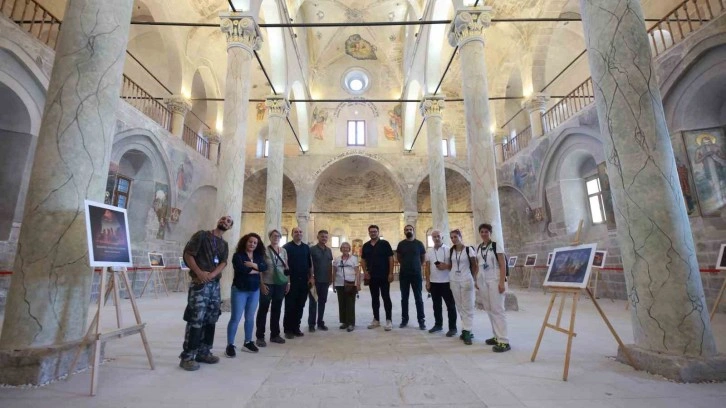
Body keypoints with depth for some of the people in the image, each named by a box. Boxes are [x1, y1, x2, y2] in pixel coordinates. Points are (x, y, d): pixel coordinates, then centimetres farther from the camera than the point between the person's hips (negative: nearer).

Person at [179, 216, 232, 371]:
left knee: (211, 319, 10)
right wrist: (199, 272, -18)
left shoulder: (224, 244, 15)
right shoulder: (202, 235, 0)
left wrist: (212, 274, -17)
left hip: (215, 284, 6)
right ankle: (188, 356, 2)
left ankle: (203, 352, 22)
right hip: (200, 283, -6)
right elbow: (187, 254, -7)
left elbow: (223, 263, 2)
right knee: (196, 319, -8)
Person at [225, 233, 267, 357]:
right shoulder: (238, 255, -7)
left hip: (255, 291, 5)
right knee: (235, 318, -2)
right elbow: (241, 269, -22)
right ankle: (230, 345, 8)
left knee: (250, 318, 12)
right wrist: (256, 271, -10)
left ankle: (248, 342, 23)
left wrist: (253, 265, -21)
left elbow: (265, 267, -7)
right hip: (239, 290, -5)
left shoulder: (259, 256, 9)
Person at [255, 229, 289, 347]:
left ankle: (275, 334, 24)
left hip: (281, 284, 4)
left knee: (277, 309, 12)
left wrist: (288, 282, 8)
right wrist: (261, 283, -14)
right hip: (267, 284, -4)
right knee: (263, 309, 4)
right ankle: (260, 337, 15)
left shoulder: (284, 251, 7)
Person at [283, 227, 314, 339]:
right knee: (290, 306, 2)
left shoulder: (306, 247, 11)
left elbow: (310, 264, 13)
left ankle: (296, 328, 21)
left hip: (304, 281, 4)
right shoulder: (286, 247, -3)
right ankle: (288, 329, 13)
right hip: (291, 281, -4)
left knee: (300, 306, 9)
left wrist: (311, 277, 5)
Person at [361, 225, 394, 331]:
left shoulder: (384, 243, -5)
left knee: (386, 298, -1)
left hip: (384, 276, -4)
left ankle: (389, 320, 7)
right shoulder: (366, 246, 8)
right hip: (372, 277, 4)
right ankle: (376, 320, 21)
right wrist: (365, 272, 0)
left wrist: (391, 273, -12)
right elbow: (363, 260, 14)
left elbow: (391, 258, -6)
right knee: (374, 298, 11)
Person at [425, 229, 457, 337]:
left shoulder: (448, 249, -5)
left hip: (446, 282, -4)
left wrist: (446, 266, -22)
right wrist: (427, 282, 4)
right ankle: (438, 324, 27)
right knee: (436, 305, 14)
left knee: (450, 305, 3)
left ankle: (452, 328, 13)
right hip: (433, 282, 4)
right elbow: (427, 267, 8)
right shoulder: (429, 251, 7)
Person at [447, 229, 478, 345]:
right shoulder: (451, 251, 6)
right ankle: (466, 330, 19)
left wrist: (475, 280, -10)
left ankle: (467, 332, 1)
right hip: (454, 281, 5)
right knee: (460, 307, 9)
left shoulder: (469, 249, -7)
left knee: (467, 307, -2)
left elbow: (474, 266, -4)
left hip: (467, 281, -4)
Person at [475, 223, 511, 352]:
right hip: (483, 282, 6)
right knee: (489, 310, 11)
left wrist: (502, 282, -16)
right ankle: (497, 336, 22)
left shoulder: (496, 246, -6)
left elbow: (502, 266, -9)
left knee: (497, 310, -5)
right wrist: (476, 281, 12)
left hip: (495, 281, -6)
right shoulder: (478, 248, 10)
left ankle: (504, 341, 1)